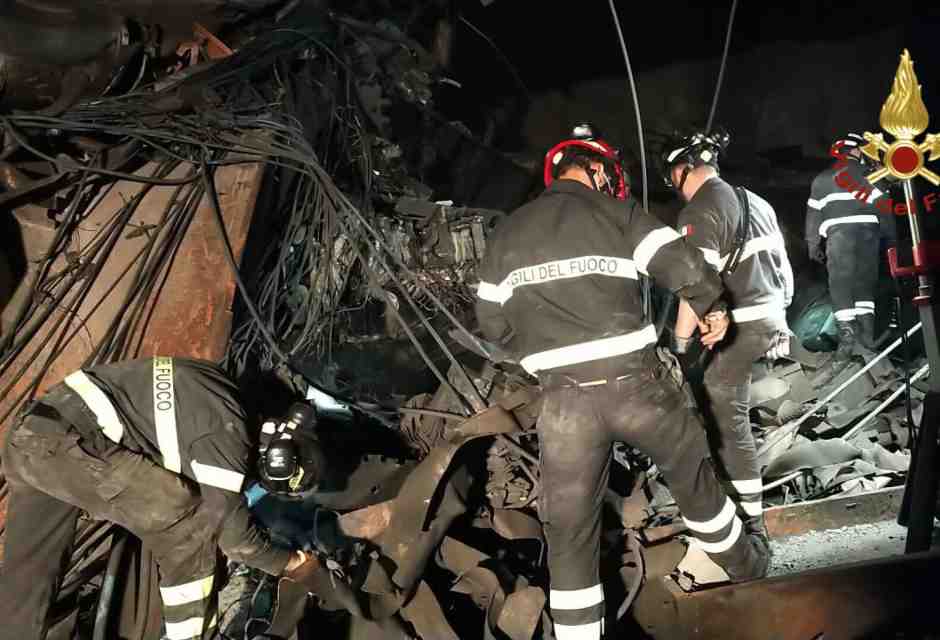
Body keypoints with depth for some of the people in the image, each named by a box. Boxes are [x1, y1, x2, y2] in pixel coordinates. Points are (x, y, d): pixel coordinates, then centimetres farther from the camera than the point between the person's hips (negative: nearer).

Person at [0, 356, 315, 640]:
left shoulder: (216, 392, 15)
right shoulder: (226, 429, -13)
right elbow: (226, 521, -7)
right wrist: (283, 561, 8)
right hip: (62, 443, -10)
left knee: (29, 571, 18)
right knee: (186, 523, -5)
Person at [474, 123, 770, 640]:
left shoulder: (506, 233, 12)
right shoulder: (618, 212, 3)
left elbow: (493, 322, 13)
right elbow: (683, 267, -7)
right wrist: (713, 307, 13)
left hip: (563, 399, 1)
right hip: (636, 382, 0)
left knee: (570, 527, 10)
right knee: (690, 472, 24)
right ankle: (742, 564, 46)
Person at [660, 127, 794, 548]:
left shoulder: (698, 212, -14)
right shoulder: (756, 201, 12)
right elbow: (783, 267, 18)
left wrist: (679, 344, -15)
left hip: (738, 327, -9)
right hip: (772, 319, 9)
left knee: (727, 421, -3)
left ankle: (750, 522, 2)